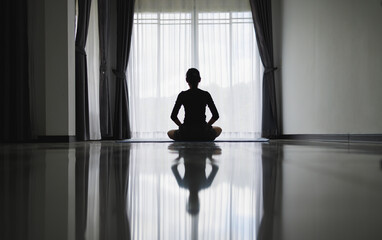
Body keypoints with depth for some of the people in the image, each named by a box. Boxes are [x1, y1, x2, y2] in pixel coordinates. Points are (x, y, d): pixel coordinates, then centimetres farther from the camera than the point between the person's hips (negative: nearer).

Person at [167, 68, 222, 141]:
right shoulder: (206, 95, -1)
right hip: (204, 135, 0)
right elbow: (216, 116, 1)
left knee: (170, 133, 33)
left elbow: (173, 116, 0)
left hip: (186, 135, 0)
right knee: (218, 129, 35)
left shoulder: (182, 95, -3)